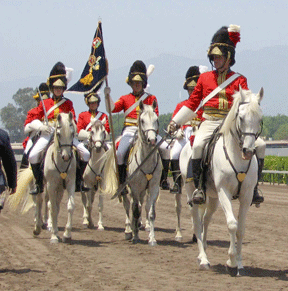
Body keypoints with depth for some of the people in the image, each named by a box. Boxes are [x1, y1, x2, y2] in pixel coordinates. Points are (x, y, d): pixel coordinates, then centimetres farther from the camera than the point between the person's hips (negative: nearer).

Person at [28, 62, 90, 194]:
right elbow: (36, 118, 10)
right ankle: (39, 183, -5)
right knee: (33, 155, -22)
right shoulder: (45, 103, 10)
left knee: (85, 154, -14)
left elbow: (73, 120, 5)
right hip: (48, 133, 0)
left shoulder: (68, 103, 10)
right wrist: (41, 126, -11)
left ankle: (78, 180, 1)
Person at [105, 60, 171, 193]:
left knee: (165, 148, -21)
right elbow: (113, 108, -1)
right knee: (119, 152, -26)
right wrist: (108, 96, -18)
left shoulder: (151, 98, 13)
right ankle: (122, 181, -7)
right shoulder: (125, 99, 14)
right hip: (130, 130, 0)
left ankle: (163, 178, -6)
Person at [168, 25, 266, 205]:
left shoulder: (239, 80, 9)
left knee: (260, 145, -17)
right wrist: (175, 122, 12)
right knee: (198, 145, -32)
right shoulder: (205, 78, 12)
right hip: (209, 124, -1)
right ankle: (199, 187, -19)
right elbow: (192, 103, 16)